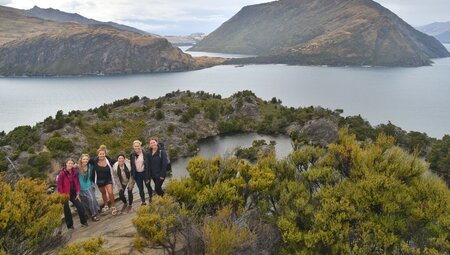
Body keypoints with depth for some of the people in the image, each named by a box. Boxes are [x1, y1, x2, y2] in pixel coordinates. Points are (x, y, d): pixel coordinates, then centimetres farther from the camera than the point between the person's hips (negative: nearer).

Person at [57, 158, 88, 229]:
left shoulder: (75, 172, 3)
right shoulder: (62, 173, -12)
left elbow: (77, 183, 6)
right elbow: (59, 185, -11)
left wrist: (78, 193, 1)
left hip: (73, 193, 4)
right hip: (65, 194, -4)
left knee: (80, 206, -1)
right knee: (67, 210, 4)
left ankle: (83, 222, 13)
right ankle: (70, 225, 16)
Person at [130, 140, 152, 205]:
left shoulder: (145, 154, -12)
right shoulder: (132, 155, -2)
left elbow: (148, 165, -10)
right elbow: (132, 166, 5)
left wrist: (148, 176, -11)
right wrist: (132, 175, 3)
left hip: (144, 173, -2)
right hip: (137, 174, 2)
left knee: (148, 186, 16)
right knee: (140, 189, 9)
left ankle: (150, 197, 39)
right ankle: (143, 201, 23)